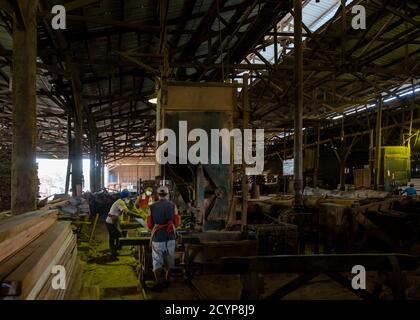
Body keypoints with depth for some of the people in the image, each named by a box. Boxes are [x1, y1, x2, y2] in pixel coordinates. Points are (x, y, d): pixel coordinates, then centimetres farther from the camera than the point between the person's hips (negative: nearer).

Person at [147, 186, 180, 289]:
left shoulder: (152, 207, -3)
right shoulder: (173, 206, -4)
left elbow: (149, 225, 1)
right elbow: (177, 223, -1)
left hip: (157, 238, -1)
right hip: (170, 237, 1)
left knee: (157, 261, 6)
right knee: (170, 260, 17)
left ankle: (158, 282, -7)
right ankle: (167, 280, 28)